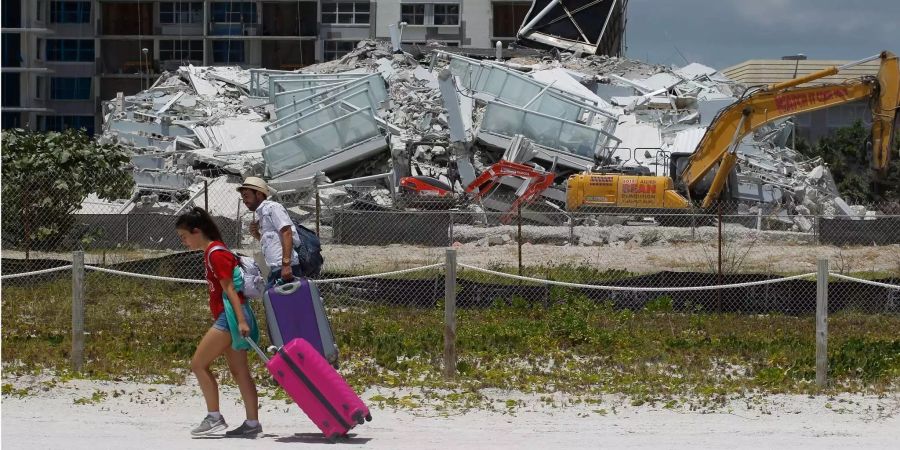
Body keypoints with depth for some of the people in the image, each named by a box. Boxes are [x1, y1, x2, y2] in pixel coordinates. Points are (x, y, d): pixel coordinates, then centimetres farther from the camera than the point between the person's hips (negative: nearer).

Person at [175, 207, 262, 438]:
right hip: (227, 317, 10)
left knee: (198, 364, -7)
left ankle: (214, 418, -5)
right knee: (239, 371, 7)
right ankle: (252, 423, 5)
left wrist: (241, 321, -23)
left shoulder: (215, 254, -13)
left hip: (230, 316, -10)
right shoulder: (212, 252, 17)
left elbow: (229, 289, -19)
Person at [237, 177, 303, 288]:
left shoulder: (272, 207, -4)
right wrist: (256, 235, 10)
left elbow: (286, 233, -15)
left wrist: (286, 264, -24)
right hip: (275, 270, 10)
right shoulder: (260, 214, 23)